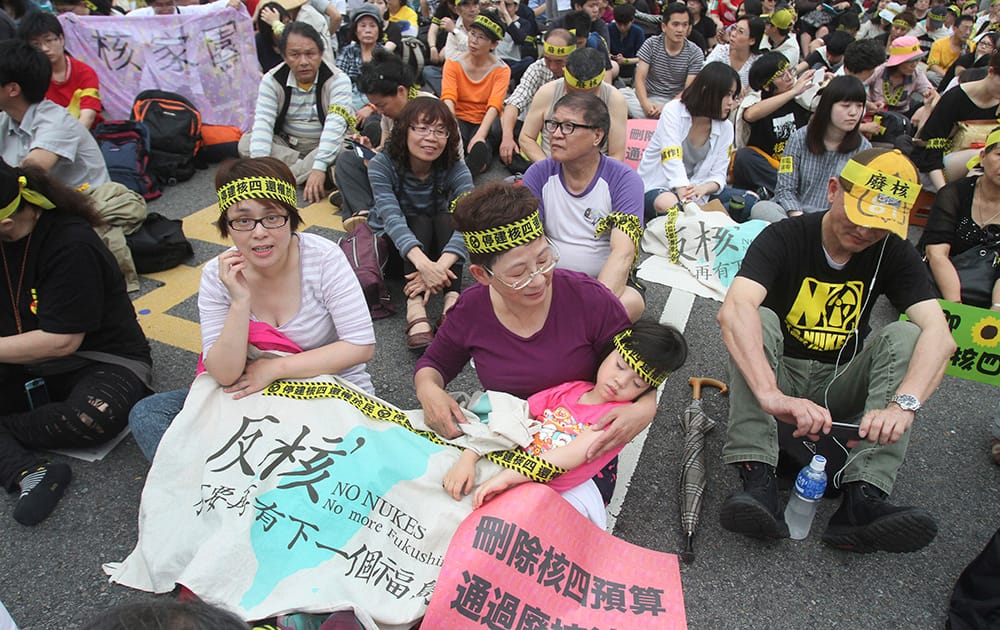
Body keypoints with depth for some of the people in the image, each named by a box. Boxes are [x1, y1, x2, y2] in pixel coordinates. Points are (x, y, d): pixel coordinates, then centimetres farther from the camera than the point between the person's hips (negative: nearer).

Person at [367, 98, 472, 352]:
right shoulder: (382, 165, -20)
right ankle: (415, 309, -49)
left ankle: (452, 301, -42)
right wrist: (424, 264, -53)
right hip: (391, 247, -1)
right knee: (420, 222, -31)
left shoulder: (456, 169, -18)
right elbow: (392, 218, -35)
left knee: (447, 219, -28)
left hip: (437, 243, 2)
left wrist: (440, 265, -53)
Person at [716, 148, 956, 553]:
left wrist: (903, 404, -41)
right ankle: (757, 480, -38)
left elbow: (939, 335, -21)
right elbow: (734, 309, -37)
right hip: (779, 375, -2)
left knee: (906, 334, -21)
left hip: (839, 388, 3)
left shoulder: (894, 254, -6)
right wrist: (772, 396, -52)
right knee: (759, 319, -29)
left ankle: (863, 497, -34)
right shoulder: (785, 239, -16)